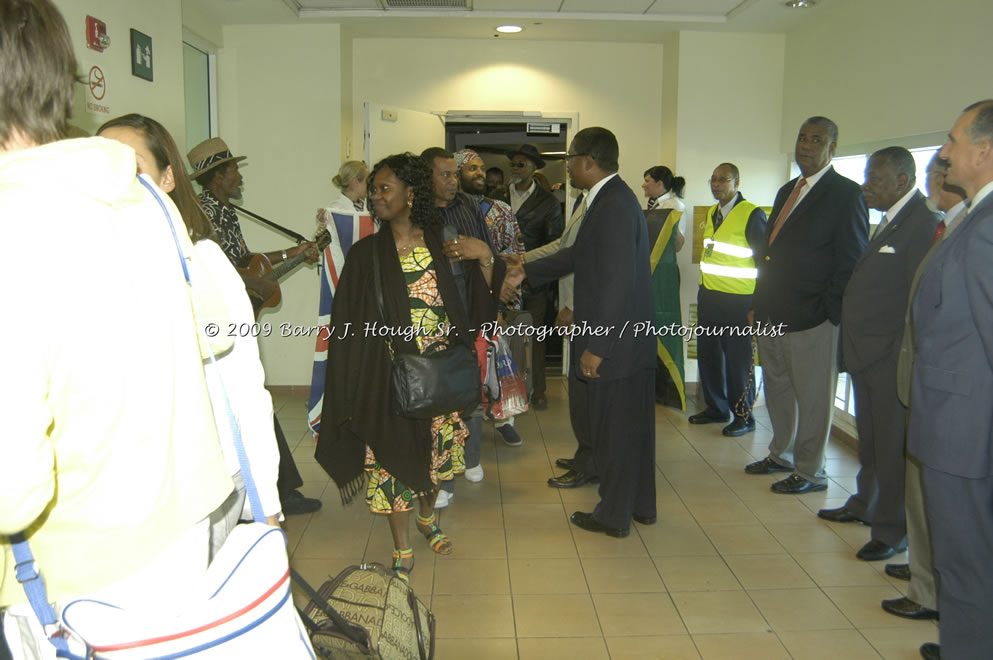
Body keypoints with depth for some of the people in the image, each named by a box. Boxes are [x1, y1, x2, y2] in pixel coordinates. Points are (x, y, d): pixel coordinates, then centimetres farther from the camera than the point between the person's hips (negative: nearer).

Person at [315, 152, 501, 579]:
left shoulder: (442, 244, 0)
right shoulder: (366, 254, -3)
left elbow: (478, 305, 2)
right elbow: (348, 324, -3)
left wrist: (484, 257, -13)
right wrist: (351, 392, -7)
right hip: (390, 379, -1)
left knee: (436, 452, 16)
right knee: (393, 457, 6)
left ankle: (427, 518, 46)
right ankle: (402, 551, 25)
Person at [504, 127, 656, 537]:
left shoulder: (613, 206, -21)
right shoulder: (613, 199, 11)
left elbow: (617, 283, -26)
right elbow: (578, 255, 20)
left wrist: (596, 347, -22)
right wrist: (525, 272, 22)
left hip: (613, 345, -10)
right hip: (629, 339, 10)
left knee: (611, 429, 6)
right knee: (633, 425, 19)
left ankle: (614, 515, 22)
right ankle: (640, 505, 34)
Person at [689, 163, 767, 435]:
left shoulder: (752, 215, -12)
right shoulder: (712, 213, 11)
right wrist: (705, 285, 16)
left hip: (737, 300, -7)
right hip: (708, 296, 7)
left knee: (738, 360, 1)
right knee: (708, 353, 13)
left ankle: (744, 417, 15)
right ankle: (717, 408, 28)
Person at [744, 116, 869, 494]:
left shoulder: (846, 194, -8)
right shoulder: (787, 191, 16)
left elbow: (851, 263, -12)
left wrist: (829, 313, -14)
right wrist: (758, 304, 15)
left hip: (812, 321, -8)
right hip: (773, 316, 8)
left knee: (812, 399, 5)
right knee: (777, 391, 19)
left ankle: (810, 473, 19)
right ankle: (782, 455, 36)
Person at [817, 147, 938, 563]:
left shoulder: (925, 223, -15)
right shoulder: (888, 221, 15)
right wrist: (852, 347, 11)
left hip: (892, 358, -9)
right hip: (866, 354, 9)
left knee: (893, 446, 2)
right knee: (869, 438, 21)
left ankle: (893, 531, 15)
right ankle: (865, 506, 37)